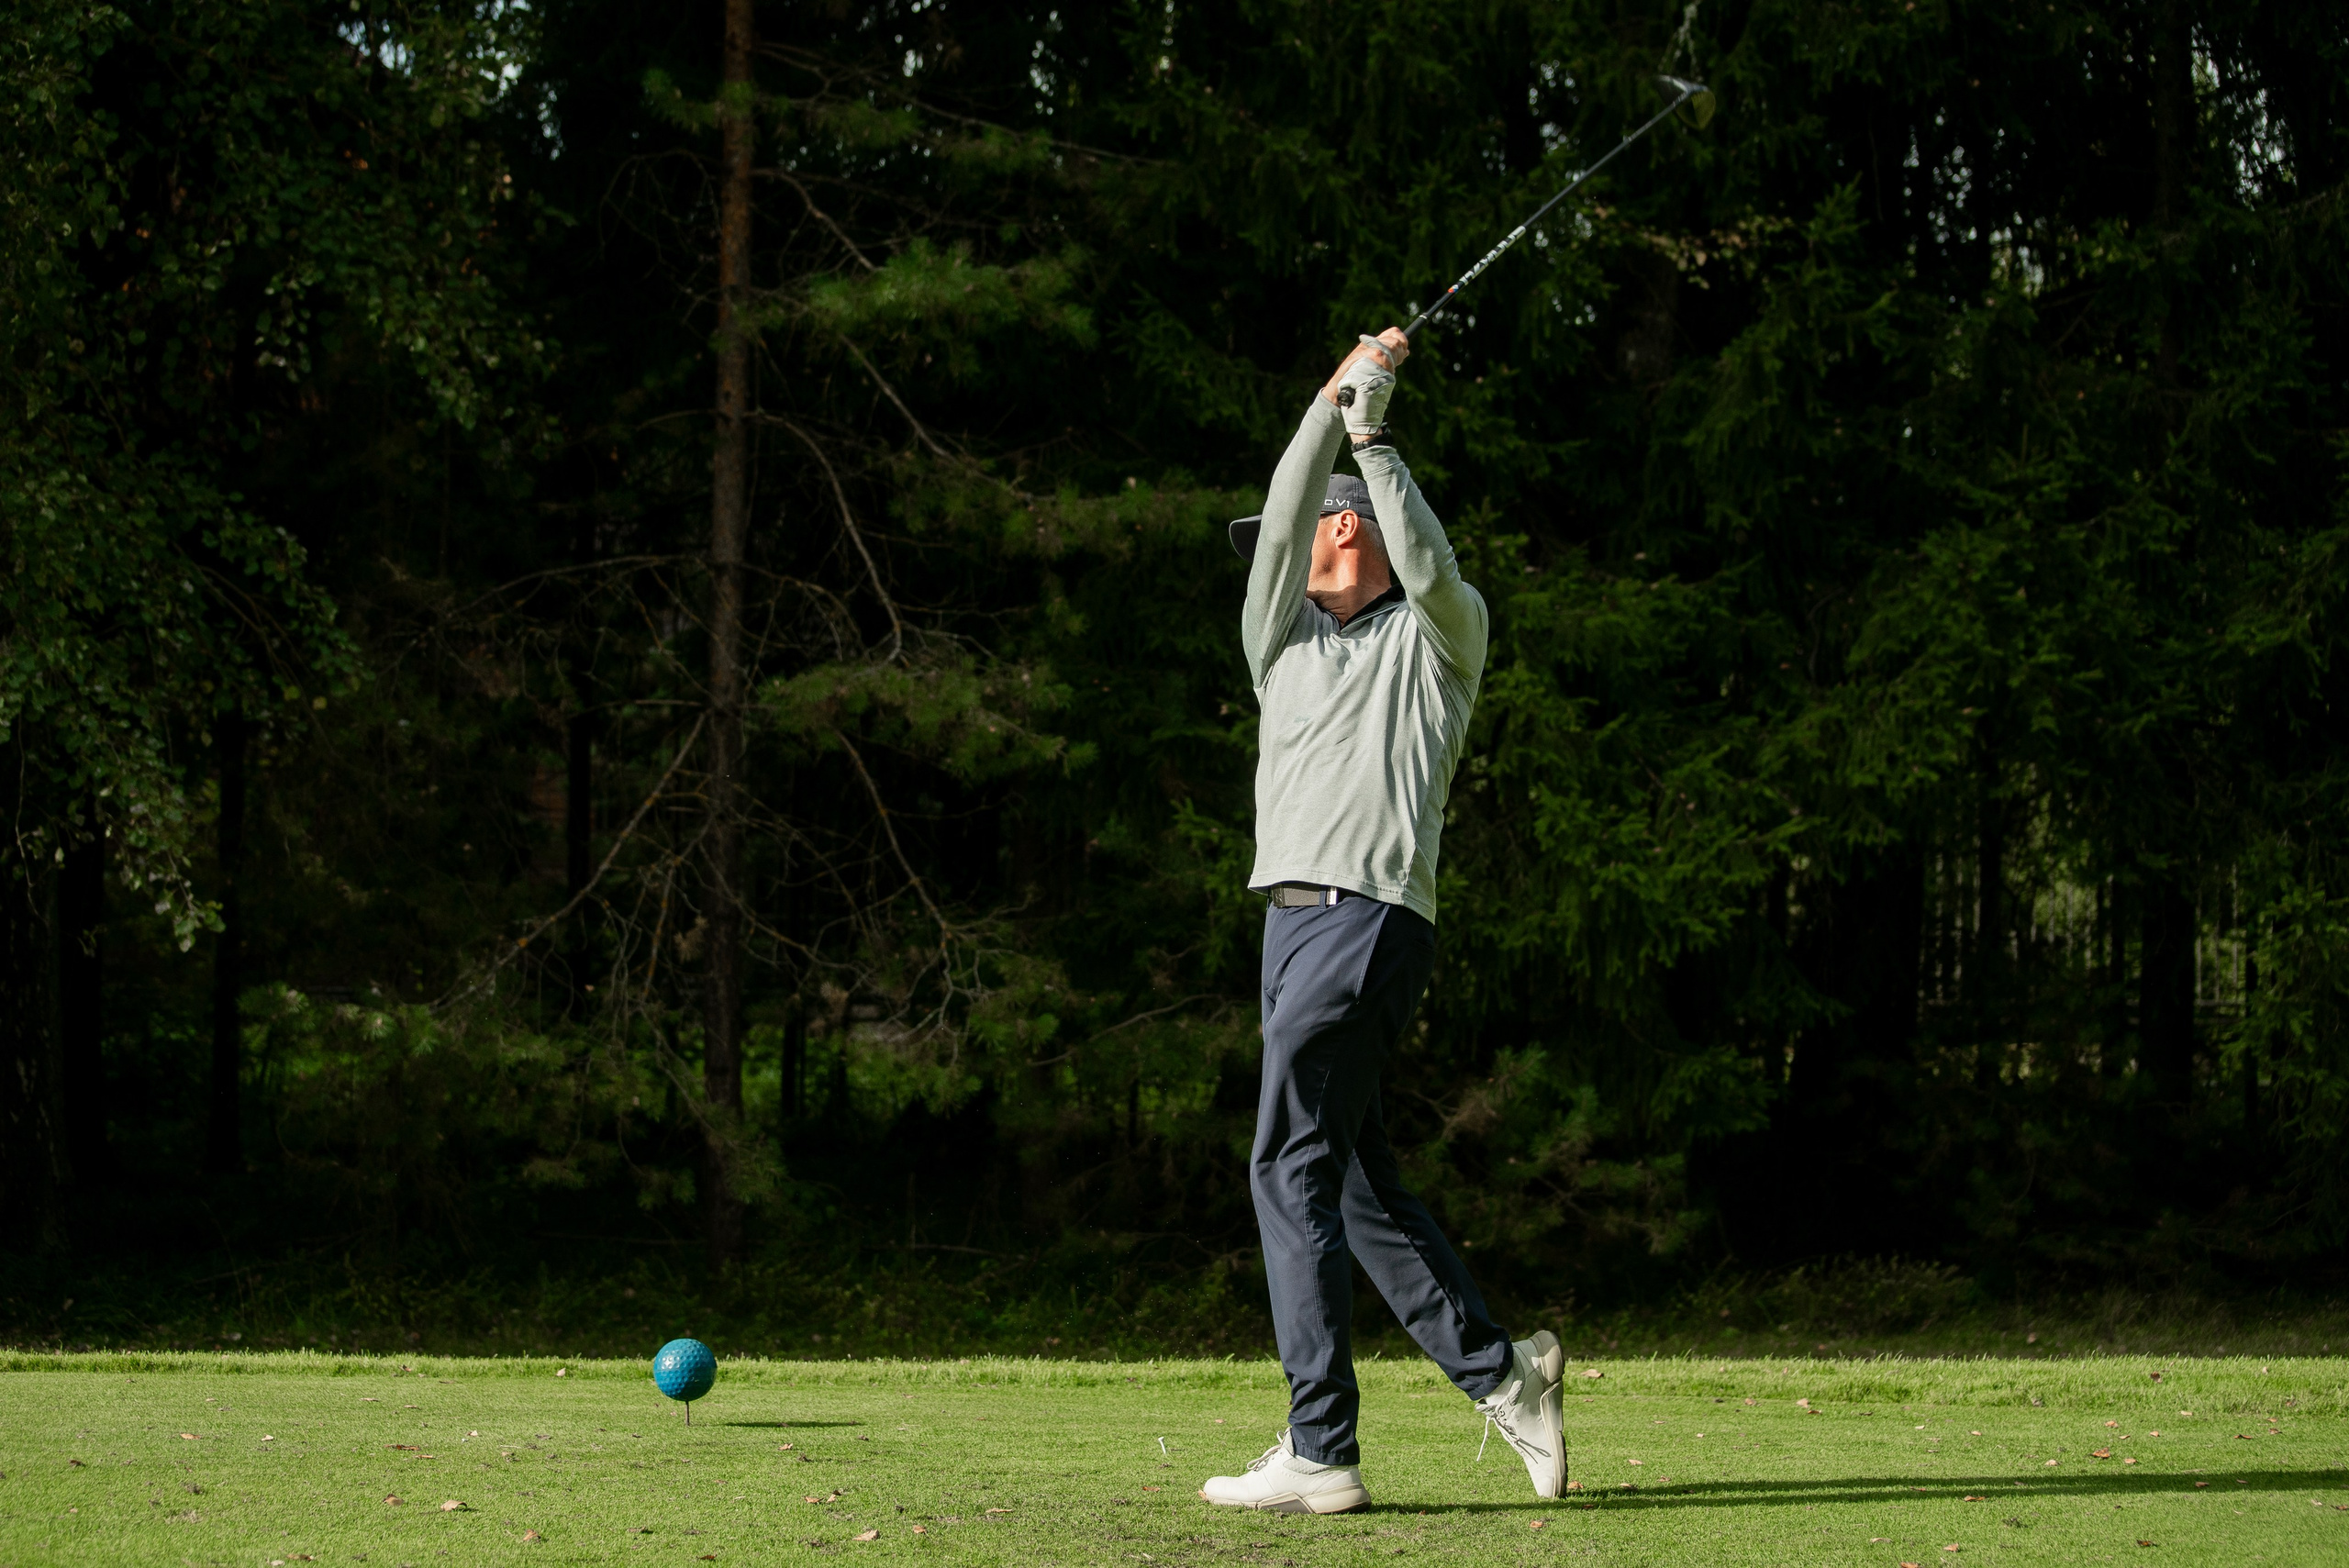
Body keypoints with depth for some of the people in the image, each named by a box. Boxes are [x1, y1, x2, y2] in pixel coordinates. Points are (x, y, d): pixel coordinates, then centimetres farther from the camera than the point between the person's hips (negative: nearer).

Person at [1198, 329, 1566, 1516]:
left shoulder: (1437, 638, 9)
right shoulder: (1282, 638, 23)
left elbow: (1431, 570, -13)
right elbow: (1284, 523, 8)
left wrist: (1373, 440, -13)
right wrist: (1333, 399, 2)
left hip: (1371, 919, -7)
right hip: (1292, 918, 7)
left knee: (1293, 1170, -13)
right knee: (1351, 1178, 7)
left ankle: (1320, 1453, -15)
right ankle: (1496, 1370, 16)